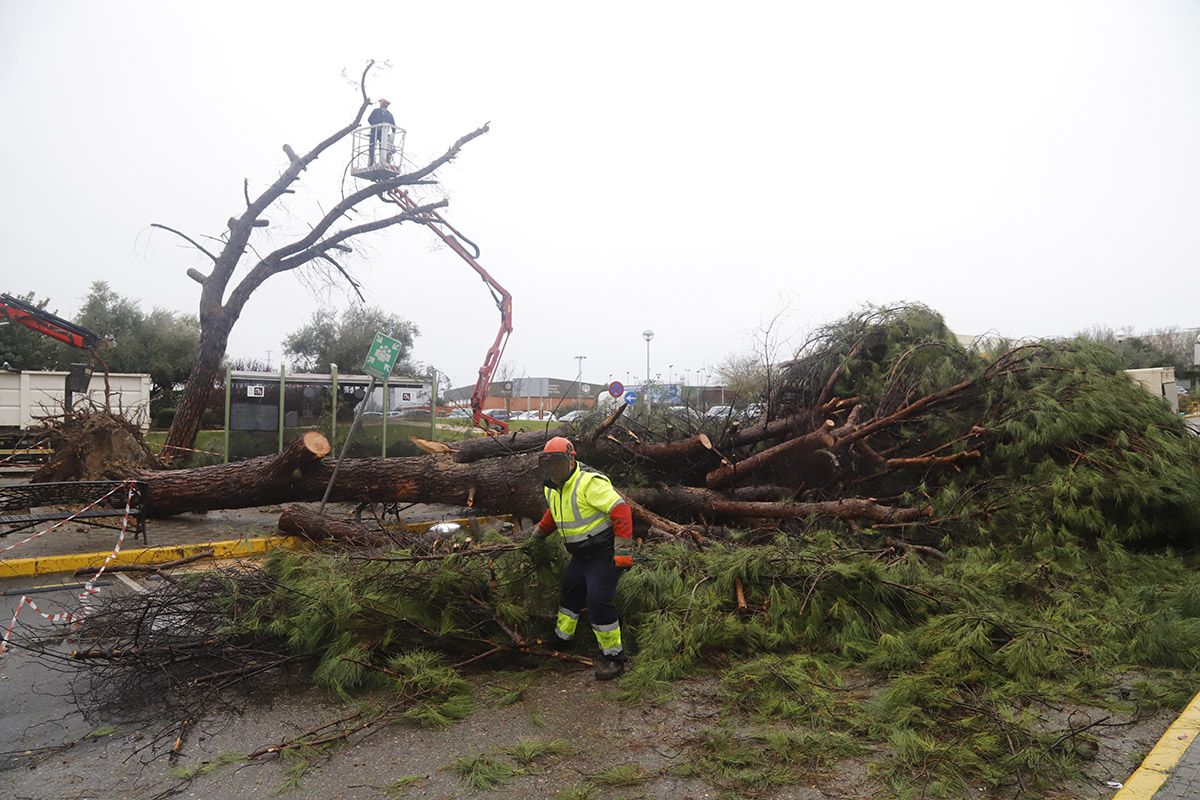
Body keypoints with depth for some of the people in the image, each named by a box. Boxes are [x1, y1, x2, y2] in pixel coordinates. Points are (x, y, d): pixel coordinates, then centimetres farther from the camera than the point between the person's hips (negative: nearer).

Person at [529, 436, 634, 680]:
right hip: (581, 555, 9)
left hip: (604, 553, -9)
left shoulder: (590, 482, -23)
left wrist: (623, 550, -29)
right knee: (570, 591, 21)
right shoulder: (552, 488, 6)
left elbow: (621, 510, -27)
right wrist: (538, 535, 36)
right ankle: (562, 636, 45)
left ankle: (613, 657, 0)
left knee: (599, 602, -14)